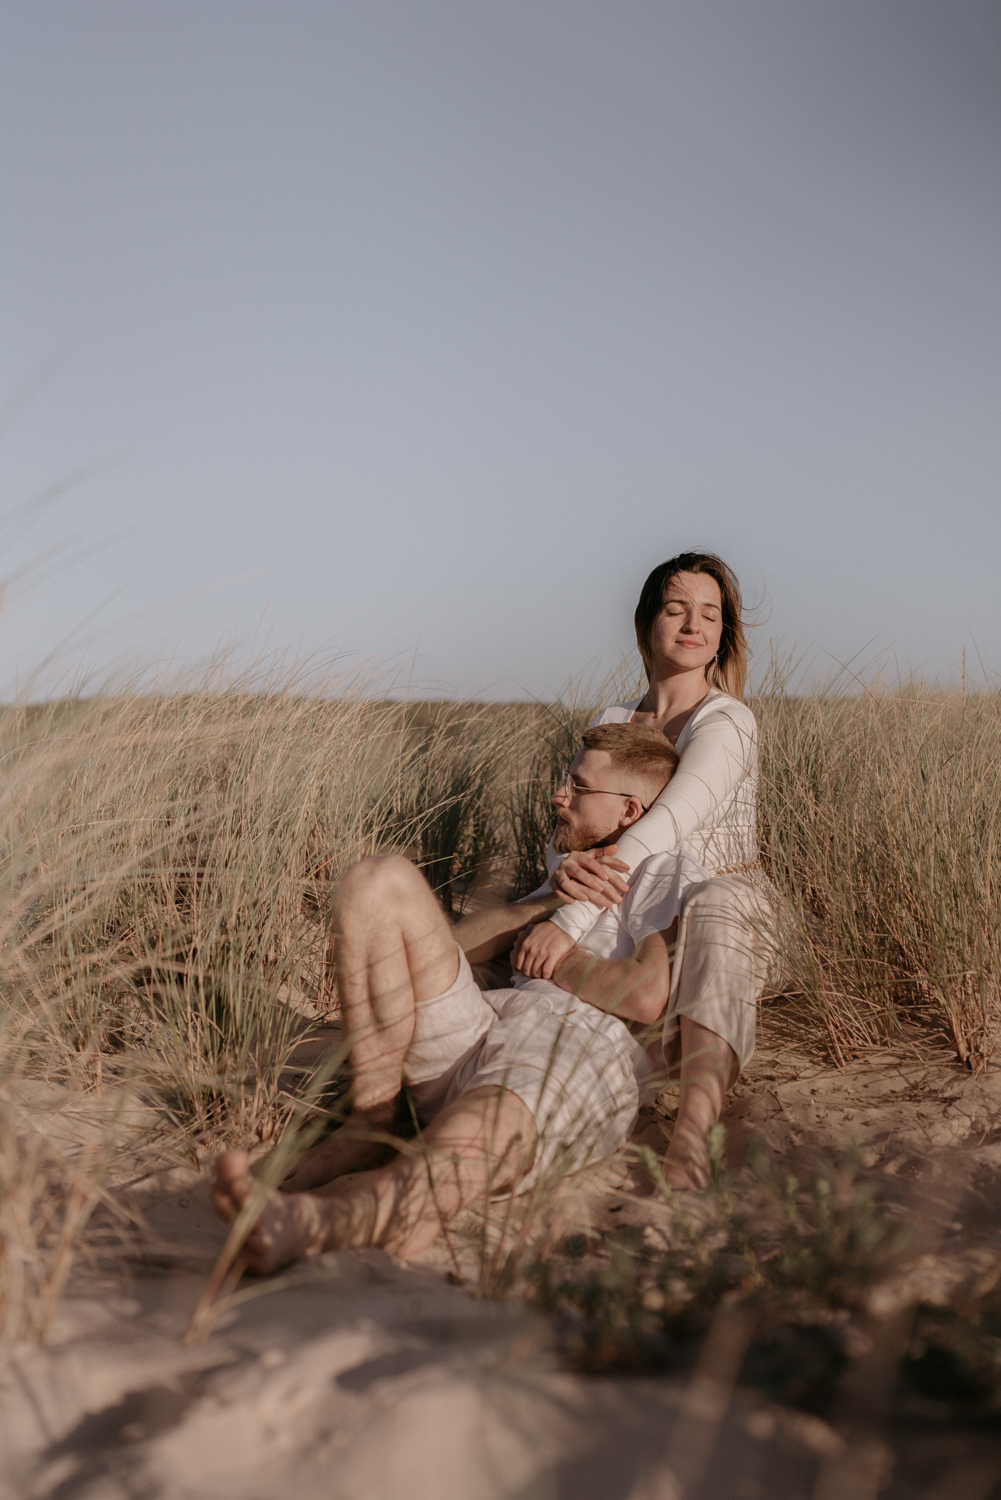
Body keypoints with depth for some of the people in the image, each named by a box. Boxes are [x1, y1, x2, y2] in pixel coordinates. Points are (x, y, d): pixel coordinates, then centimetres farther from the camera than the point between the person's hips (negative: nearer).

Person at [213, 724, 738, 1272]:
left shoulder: (670, 874, 12)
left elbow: (647, 996, -8)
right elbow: (458, 941, 23)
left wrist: (549, 954, 5)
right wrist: (553, 901, 12)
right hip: (477, 1035, 8)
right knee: (379, 881, -10)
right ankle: (372, 1120, -16)